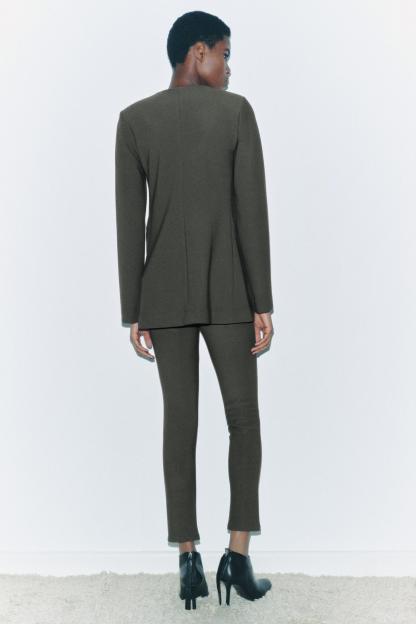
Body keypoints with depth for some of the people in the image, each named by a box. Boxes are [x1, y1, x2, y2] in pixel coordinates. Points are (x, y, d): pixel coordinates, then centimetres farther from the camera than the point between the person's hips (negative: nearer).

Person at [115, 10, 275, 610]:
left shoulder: (133, 120, 4)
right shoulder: (237, 111, -1)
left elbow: (129, 223, -1)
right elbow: (252, 212, -7)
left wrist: (132, 312, 2)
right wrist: (263, 304, -5)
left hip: (163, 295, 2)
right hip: (226, 292, -2)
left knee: (180, 424, 4)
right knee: (244, 420, 8)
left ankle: (189, 560, 4)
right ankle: (238, 556, 3)